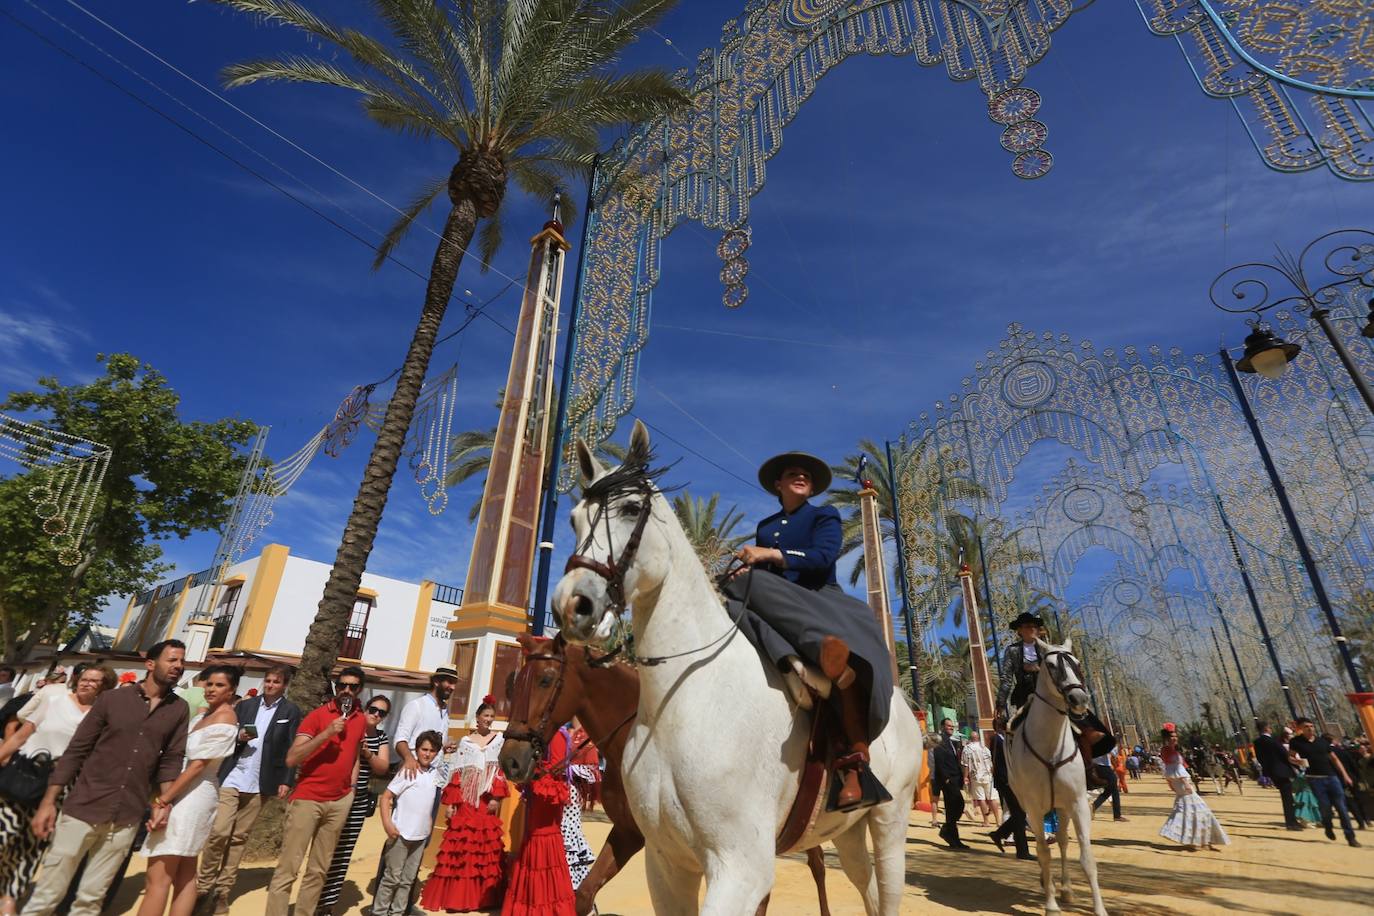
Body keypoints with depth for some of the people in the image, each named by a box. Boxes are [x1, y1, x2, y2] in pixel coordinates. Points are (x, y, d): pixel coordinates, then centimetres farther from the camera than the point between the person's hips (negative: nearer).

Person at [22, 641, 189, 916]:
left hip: (127, 817, 2)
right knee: (47, 893, 5)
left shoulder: (179, 710, 2)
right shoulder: (111, 699, -2)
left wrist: (163, 803, -7)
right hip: (83, 808, -1)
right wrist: (48, 801, -3)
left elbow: (171, 759, 3)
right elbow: (75, 751, 1)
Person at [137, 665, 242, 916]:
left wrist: (162, 800, -16)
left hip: (192, 796, -9)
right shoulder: (204, 713, 13)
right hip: (188, 794, 9)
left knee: (158, 877, -5)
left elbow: (198, 764, -18)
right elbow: (185, 756, 13)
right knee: (184, 874, 13)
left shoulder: (224, 718, -15)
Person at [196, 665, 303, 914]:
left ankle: (222, 891, 21)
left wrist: (286, 781, -9)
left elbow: (292, 749, -3)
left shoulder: (291, 711, 0)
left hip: (260, 784, -1)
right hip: (232, 778, 1)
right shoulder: (245, 705, 7)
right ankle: (203, 884, 15)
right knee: (219, 831, -7)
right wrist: (238, 737, -12)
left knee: (239, 838, 7)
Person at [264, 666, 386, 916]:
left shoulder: (361, 720, 7)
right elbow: (291, 759, -16)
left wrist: (359, 768, 8)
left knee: (318, 870, 11)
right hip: (307, 799, -4)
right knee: (287, 869, -5)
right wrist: (327, 733, -24)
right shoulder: (317, 715, -8)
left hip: (339, 802, 4)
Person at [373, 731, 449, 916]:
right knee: (392, 877, 3)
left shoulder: (435, 773, 3)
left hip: (421, 835, 6)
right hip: (401, 834, -6)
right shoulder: (408, 772, -12)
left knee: (408, 879, 13)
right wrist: (387, 824, -21)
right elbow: (386, 797, -14)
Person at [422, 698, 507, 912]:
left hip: (488, 800, 0)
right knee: (461, 844, -2)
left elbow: (502, 770, 3)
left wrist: (497, 798, -5)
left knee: (486, 844, 2)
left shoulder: (500, 739, 5)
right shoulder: (465, 740, 6)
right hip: (466, 800, 0)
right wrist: (451, 801, -2)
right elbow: (457, 772, 4)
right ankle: (456, 896, 10)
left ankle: (483, 895, 14)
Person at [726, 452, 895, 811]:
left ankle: (855, 762, -41)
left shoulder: (824, 516, 13)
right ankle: (792, 661, -54)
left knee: (849, 658, -37)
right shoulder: (765, 527, 25)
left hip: (818, 601, -2)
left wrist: (772, 554, -15)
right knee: (736, 598, -34)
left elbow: (823, 556, -7)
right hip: (774, 608, 3)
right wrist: (746, 568, -5)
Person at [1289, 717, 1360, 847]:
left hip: (1331, 777, 3)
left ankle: (1350, 836, 6)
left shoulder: (1322, 741, 10)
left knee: (1341, 807, -1)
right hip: (1315, 779, -3)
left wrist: (1345, 775, 7)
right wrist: (1298, 761, -21)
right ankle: (1328, 828, 23)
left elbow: (1334, 758, 15)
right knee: (1325, 807, -4)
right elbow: (1290, 757, 1)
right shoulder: (1296, 742, -1)